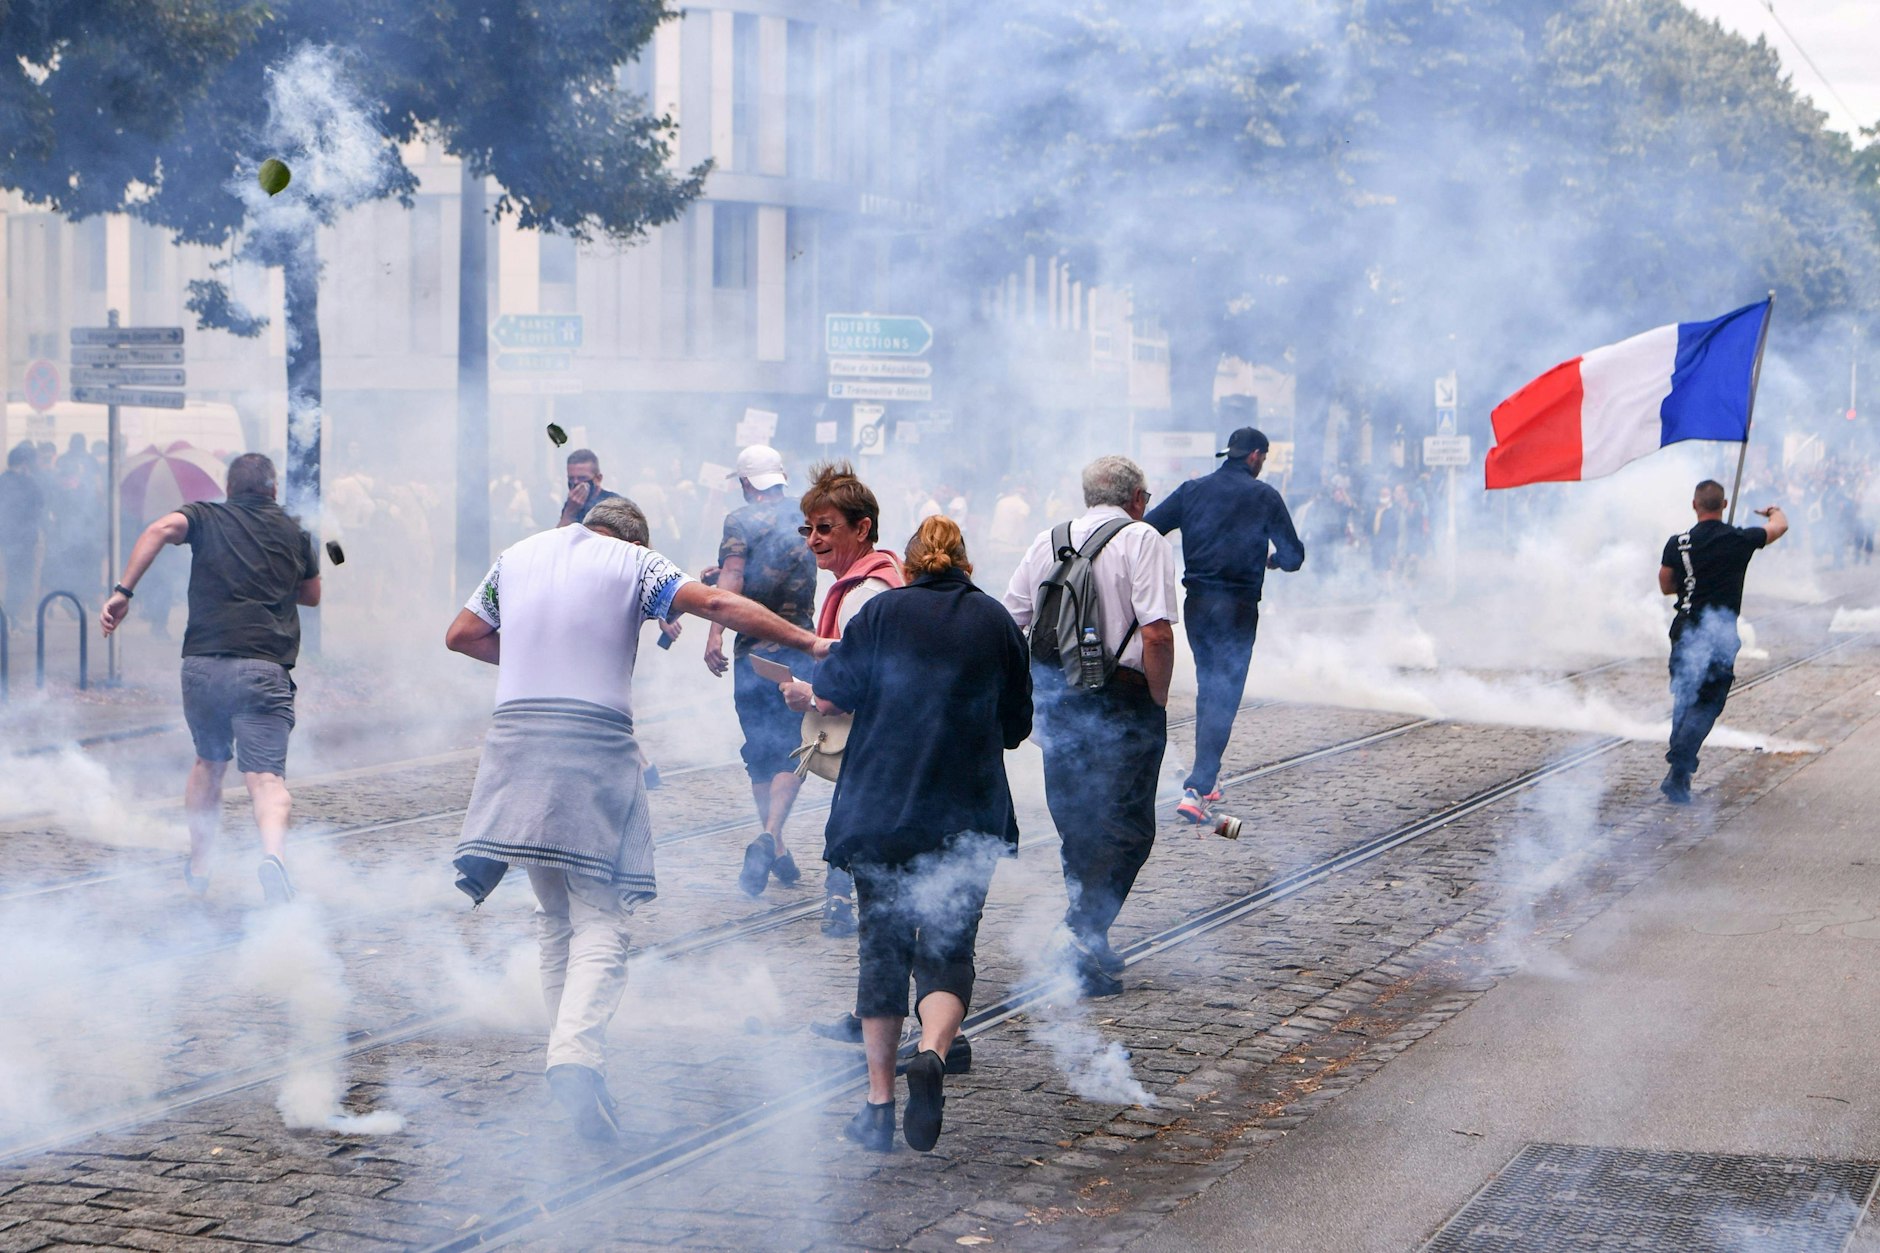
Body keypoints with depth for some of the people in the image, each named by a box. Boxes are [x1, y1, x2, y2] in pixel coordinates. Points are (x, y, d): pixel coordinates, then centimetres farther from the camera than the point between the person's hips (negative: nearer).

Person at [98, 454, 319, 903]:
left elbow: (161, 529, -9)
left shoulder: (207, 517, 13)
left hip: (203, 665, 1)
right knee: (266, 776, -12)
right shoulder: (294, 532, 17)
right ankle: (273, 851, -40)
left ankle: (198, 865, 32)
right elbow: (312, 594, 32)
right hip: (265, 670, -1)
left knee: (208, 763, 26)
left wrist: (123, 590, -10)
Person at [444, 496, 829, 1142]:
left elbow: (460, 636, 24)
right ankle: (577, 1053, -27)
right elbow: (718, 605, -7)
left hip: (517, 743, 4)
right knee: (599, 920, -6)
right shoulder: (634, 562, 4)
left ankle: (570, 1053, 15)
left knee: (554, 915, 17)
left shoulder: (517, 556, 17)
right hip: (596, 744, -4)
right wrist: (808, 642, -6)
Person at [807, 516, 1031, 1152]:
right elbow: (1017, 727, 13)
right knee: (948, 945, 5)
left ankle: (879, 1103, 9)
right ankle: (932, 1052, -25)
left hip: (880, 809, 0)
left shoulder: (883, 612, 1)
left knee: (882, 946, 10)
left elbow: (830, 698, -4)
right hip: (968, 820, 1)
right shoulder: (997, 621, 7)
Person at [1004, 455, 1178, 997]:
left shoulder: (1046, 543, 10)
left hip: (1057, 701, 6)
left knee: (1077, 826, 16)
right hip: (1123, 703, -6)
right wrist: (1158, 702, -7)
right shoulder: (1143, 541, -8)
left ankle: (1092, 949, 22)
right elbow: (1157, 634, -17)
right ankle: (1084, 935, -11)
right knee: (1127, 830, 2)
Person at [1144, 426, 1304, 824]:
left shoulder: (1193, 490, 6)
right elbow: (1293, 556, -1)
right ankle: (1197, 789, -16)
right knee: (1224, 696, -4)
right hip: (1238, 608, -4)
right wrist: (1272, 558, 20)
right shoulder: (1264, 497, -2)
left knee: (1208, 689, 21)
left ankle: (1208, 779, 26)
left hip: (1196, 604, 4)